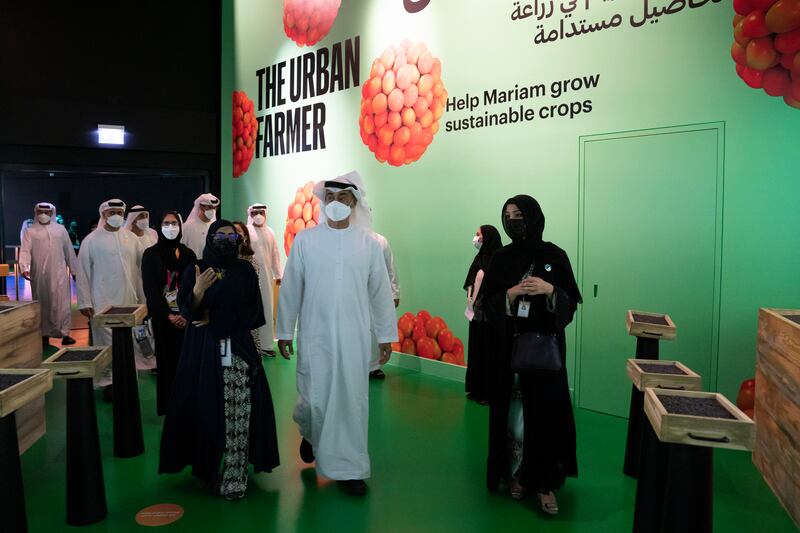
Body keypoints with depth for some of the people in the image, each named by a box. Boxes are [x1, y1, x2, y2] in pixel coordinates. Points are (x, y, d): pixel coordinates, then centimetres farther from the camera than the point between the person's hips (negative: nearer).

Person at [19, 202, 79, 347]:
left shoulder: (60, 229, 9)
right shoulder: (31, 231, 4)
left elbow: (69, 251, 12)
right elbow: (25, 251, -7)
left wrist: (75, 270, 12)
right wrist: (24, 268, -23)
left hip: (59, 272, 0)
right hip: (39, 274, 0)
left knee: (62, 303, -4)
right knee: (42, 304, 6)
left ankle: (65, 333, -3)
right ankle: (44, 334, 15)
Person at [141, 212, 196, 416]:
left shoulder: (188, 254, 7)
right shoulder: (151, 254, 1)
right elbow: (150, 288, -5)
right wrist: (168, 315, -12)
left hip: (185, 317, 2)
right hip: (163, 317, -2)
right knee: (167, 360, 2)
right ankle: (168, 407, 10)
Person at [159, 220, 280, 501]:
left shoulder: (245, 271, 7)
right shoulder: (195, 270, 5)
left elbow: (254, 312, 2)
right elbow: (187, 312, -5)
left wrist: (216, 318, -6)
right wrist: (198, 291, -24)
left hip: (239, 350, 0)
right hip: (203, 351, 0)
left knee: (239, 411, -7)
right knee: (205, 407, -5)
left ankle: (234, 475, -1)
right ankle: (206, 464, 11)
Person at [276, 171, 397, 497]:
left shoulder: (369, 243, 1)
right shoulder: (305, 240, -1)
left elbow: (380, 292, 4)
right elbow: (290, 289, 3)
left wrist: (386, 335, 6)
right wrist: (284, 331, 6)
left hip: (354, 338, 1)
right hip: (315, 335, -1)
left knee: (352, 401, 5)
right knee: (316, 401, 2)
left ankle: (347, 468, 21)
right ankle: (309, 432, 38)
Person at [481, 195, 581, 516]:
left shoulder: (555, 256, 0)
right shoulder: (501, 258, 5)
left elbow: (571, 302, 0)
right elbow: (487, 302, 3)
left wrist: (550, 290, -19)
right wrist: (510, 294, -15)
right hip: (509, 346, 2)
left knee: (546, 411, -2)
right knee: (509, 409, 3)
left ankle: (543, 481, 10)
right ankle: (516, 473, 20)